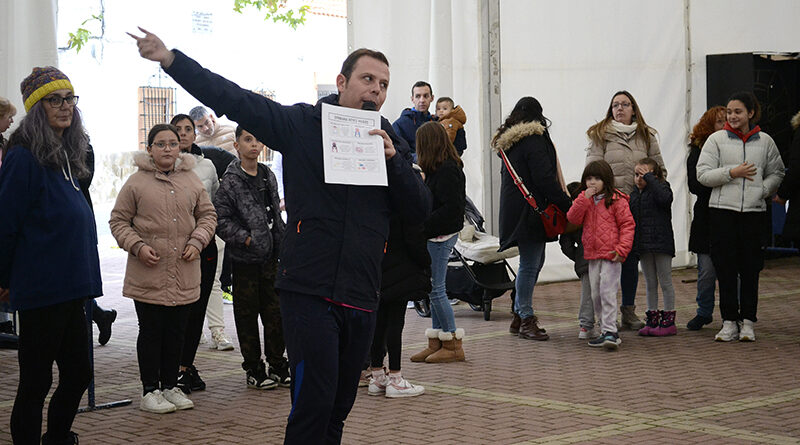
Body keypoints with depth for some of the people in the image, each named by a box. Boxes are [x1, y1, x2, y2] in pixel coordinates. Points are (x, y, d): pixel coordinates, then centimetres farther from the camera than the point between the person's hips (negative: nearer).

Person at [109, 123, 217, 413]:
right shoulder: (137, 182, -2)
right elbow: (119, 221, 2)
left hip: (184, 276, 4)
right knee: (151, 332, 3)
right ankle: (150, 391, 11)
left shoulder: (192, 181, 9)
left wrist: (197, 241, -2)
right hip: (148, 276, -3)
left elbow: (208, 215, 15)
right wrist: (137, 246, -12)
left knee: (177, 333, 10)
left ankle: (170, 386, 23)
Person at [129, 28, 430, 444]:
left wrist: (392, 161, -9)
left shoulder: (387, 143, 12)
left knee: (338, 408, 13)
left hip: (360, 299, 5)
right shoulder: (302, 124, 0)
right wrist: (171, 59, -10)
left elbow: (420, 209, 7)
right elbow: (233, 99, -3)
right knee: (314, 401, -13)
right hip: (308, 292, -5)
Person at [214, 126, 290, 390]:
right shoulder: (231, 180, -7)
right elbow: (221, 219, -11)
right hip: (245, 259, -5)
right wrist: (245, 238, -18)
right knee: (247, 314, 2)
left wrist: (284, 247, 14)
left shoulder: (268, 177, 11)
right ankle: (253, 368, 11)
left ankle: (277, 365, 18)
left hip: (271, 257, 5)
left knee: (275, 311, 7)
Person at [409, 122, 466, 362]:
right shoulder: (446, 167, 12)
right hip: (436, 235, 10)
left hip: (441, 235, -10)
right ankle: (437, 343, 17)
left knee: (435, 289, -5)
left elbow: (451, 209, -21)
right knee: (435, 289, 12)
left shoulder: (447, 170, -16)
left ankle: (453, 345, 1)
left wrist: (424, 226, -19)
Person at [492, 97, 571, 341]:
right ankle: (526, 320, 0)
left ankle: (519, 315, 20)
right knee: (530, 265, -4)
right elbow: (546, 180, -18)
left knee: (533, 262, 16)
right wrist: (568, 206, -12)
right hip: (530, 211, -10)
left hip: (513, 209, 10)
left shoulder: (508, 141, 15)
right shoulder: (533, 140, -13)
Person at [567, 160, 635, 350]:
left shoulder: (616, 200, -5)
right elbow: (573, 218, -1)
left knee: (607, 292, -14)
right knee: (596, 295, 9)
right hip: (592, 255, 7)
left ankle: (609, 332, -14)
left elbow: (627, 224, -6)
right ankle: (607, 331, 19)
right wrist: (584, 198, -11)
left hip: (611, 255, -7)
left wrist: (622, 249, -15)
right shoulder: (584, 200, 13)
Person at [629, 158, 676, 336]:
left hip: (661, 243, -6)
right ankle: (652, 320, 18)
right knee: (650, 284, 12)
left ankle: (668, 321, 7)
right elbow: (632, 219, 17)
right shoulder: (635, 194, 10)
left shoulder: (661, 187, -8)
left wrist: (649, 178, -27)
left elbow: (665, 198, -33)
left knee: (665, 282, 2)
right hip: (643, 246, 6)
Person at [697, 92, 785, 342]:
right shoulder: (716, 139, 4)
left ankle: (747, 322, 9)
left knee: (751, 268, 3)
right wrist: (732, 173, -12)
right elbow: (703, 174, -1)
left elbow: (776, 173, 14)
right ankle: (729, 322, 7)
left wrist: (762, 190, -3)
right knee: (726, 267, 0)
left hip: (754, 210, 1)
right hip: (723, 210, -1)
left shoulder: (765, 141, 8)